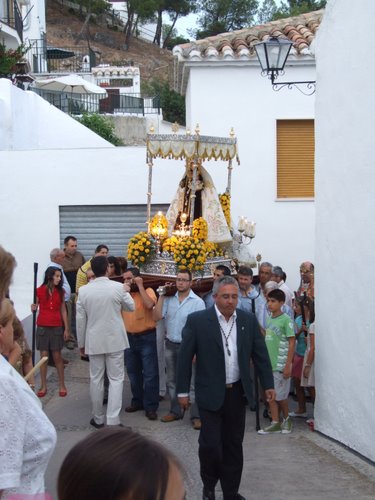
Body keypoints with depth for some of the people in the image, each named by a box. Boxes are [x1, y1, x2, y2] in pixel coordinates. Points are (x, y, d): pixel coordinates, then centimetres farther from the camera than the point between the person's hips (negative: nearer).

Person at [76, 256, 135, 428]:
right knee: (116, 379, 4)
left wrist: (81, 343, 10)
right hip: (115, 340, -2)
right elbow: (131, 307, 7)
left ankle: (98, 418, 22)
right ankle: (112, 421, -4)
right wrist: (126, 291, 24)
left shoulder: (83, 290, -6)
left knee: (96, 379, 13)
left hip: (94, 341, 2)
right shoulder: (118, 287, -11)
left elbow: (80, 320, -1)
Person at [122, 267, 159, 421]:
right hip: (129, 337, 6)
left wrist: (140, 286, -20)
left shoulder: (148, 291, -6)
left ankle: (150, 407, 5)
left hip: (146, 337, -5)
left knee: (150, 373, -2)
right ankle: (137, 401, 30)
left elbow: (149, 305, -28)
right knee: (133, 373, 15)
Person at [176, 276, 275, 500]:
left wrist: (268, 384, 6)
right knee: (210, 444, -3)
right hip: (211, 393, -3)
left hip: (238, 392, 3)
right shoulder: (197, 320, -8)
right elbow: (185, 357, -5)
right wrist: (183, 391, -4)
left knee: (234, 445, 10)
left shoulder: (249, 320, 3)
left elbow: (260, 354, 8)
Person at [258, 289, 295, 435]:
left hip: (280, 365, -7)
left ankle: (287, 419, 23)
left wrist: (288, 366, -16)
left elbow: (291, 343, -12)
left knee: (280, 395, 2)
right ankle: (275, 423, 13)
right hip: (268, 364, 7)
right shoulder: (269, 319, 10)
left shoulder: (285, 319, -11)